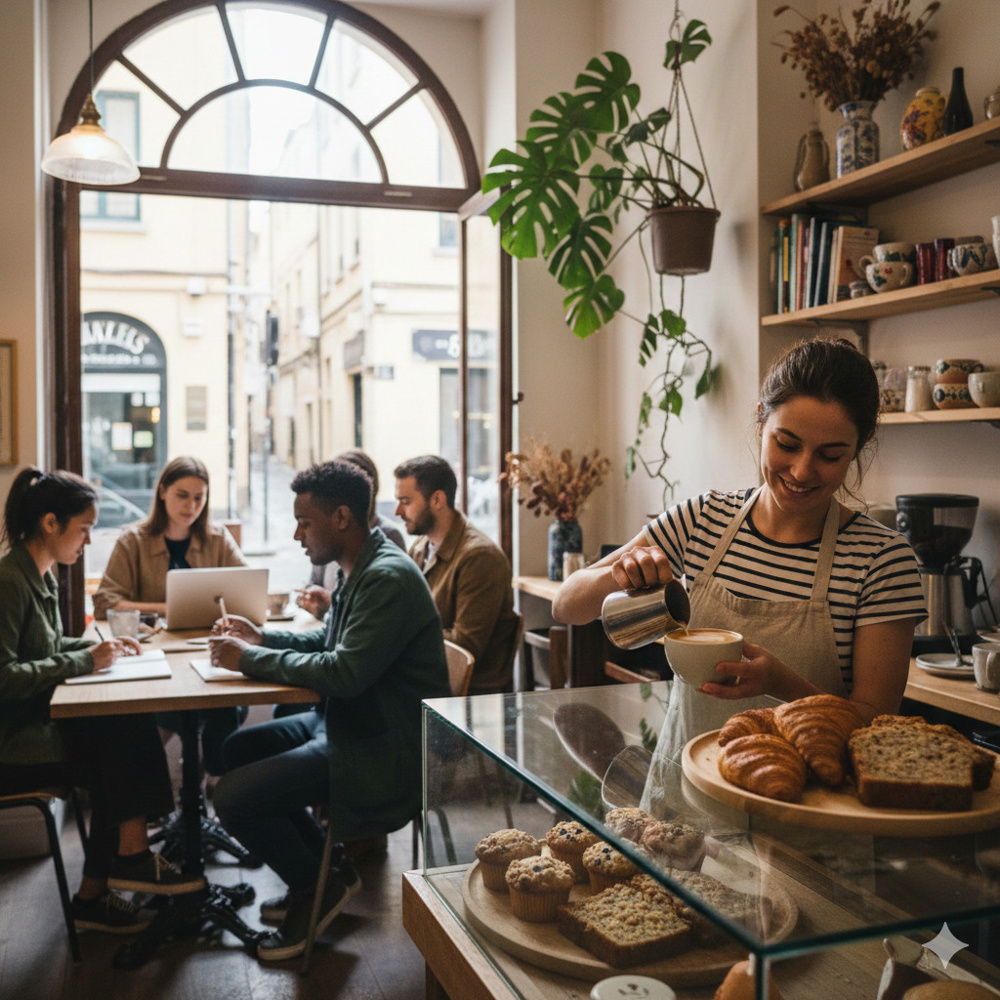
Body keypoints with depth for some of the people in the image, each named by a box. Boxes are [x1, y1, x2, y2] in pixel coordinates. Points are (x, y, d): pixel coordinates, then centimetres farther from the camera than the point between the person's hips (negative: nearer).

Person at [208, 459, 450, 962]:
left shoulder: (388, 578, -23)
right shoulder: (359, 569, 9)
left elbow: (345, 672, -28)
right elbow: (329, 640, 21)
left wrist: (251, 659, -18)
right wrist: (261, 637, 6)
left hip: (382, 746, -11)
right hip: (345, 722, 11)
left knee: (232, 798, -15)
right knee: (237, 748, 16)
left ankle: (319, 884, 10)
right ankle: (317, 870, 23)